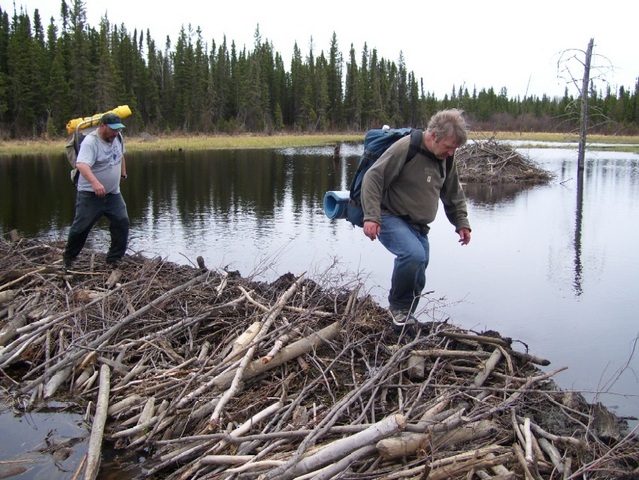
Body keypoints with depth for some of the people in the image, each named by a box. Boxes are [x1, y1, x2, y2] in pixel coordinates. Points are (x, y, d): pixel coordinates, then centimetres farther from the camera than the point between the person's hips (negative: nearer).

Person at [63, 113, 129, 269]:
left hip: (113, 193, 7)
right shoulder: (90, 142, -22)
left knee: (122, 223, 0)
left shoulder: (117, 137, 3)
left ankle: (114, 259, 10)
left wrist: (123, 173, 31)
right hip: (90, 194, -6)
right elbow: (82, 164, -37)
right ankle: (68, 258, 19)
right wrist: (95, 182, -52)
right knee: (81, 227, -1)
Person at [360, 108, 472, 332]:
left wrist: (461, 222, 15)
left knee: (418, 277, 8)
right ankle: (398, 305, -8)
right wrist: (371, 216, -26)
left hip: (418, 226, 8)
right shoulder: (405, 148, -19)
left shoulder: (446, 157, 6)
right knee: (414, 255, -31)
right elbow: (373, 178, -20)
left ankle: (404, 319, 30)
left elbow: (454, 195, 21)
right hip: (391, 218, -8)